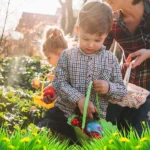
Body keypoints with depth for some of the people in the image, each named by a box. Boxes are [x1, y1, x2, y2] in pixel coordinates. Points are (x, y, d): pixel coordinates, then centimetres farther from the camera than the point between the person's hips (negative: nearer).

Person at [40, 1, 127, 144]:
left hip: (95, 118, 1)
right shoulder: (67, 55, 0)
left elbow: (122, 91, 5)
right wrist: (79, 99, -24)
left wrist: (109, 88, -17)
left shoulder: (110, 59, 2)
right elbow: (59, 83, -9)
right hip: (64, 113, 0)